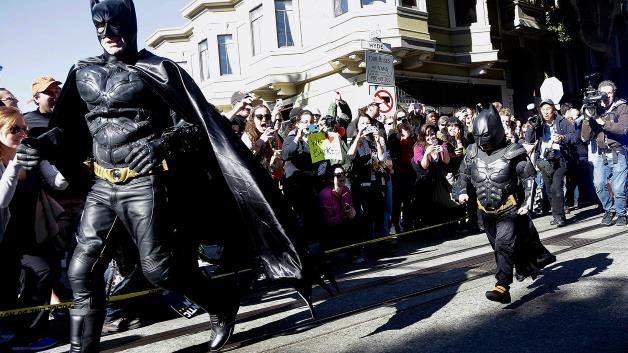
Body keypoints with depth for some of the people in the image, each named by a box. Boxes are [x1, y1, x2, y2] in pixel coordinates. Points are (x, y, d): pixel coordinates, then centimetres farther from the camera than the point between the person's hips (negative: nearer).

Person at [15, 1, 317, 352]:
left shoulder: (158, 70, -4)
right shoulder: (83, 73, 12)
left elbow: (195, 124, -7)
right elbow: (69, 128, 16)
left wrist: (163, 144, -24)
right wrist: (43, 145, -4)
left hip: (145, 184, -6)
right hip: (103, 185, 6)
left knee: (159, 269, -8)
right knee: (82, 271, 6)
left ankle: (222, 300, 19)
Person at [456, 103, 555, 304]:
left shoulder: (512, 152, -13)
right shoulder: (473, 153, 0)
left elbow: (528, 177, -8)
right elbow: (463, 174, 14)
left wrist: (527, 203, -15)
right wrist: (462, 191, -3)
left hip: (509, 208, -6)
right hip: (487, 211, 6)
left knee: (504, 245, -18)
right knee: (499, 247, 18)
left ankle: (502, 287, -22)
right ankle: (525, 267, 44)